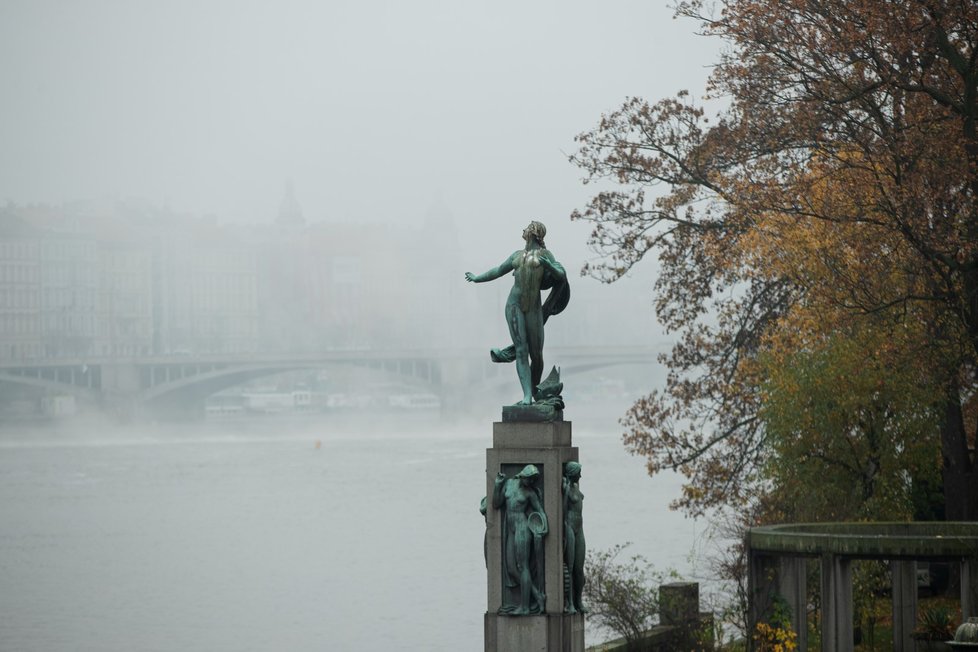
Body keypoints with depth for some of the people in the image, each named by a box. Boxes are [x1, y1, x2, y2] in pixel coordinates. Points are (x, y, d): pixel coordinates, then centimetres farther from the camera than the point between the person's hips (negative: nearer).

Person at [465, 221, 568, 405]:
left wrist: (548, 265, -23)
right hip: (514, 305, 2)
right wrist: (477, 278, 43)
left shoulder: (544, 254, 5)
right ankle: (527, 396, -18)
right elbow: (498, 271, 32)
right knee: (521, 350, -12)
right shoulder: (517, 256, 16)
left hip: (534, 309, -2)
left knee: (536, 354, 0)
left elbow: (562, 276, -5)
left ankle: (535, 392, 23)